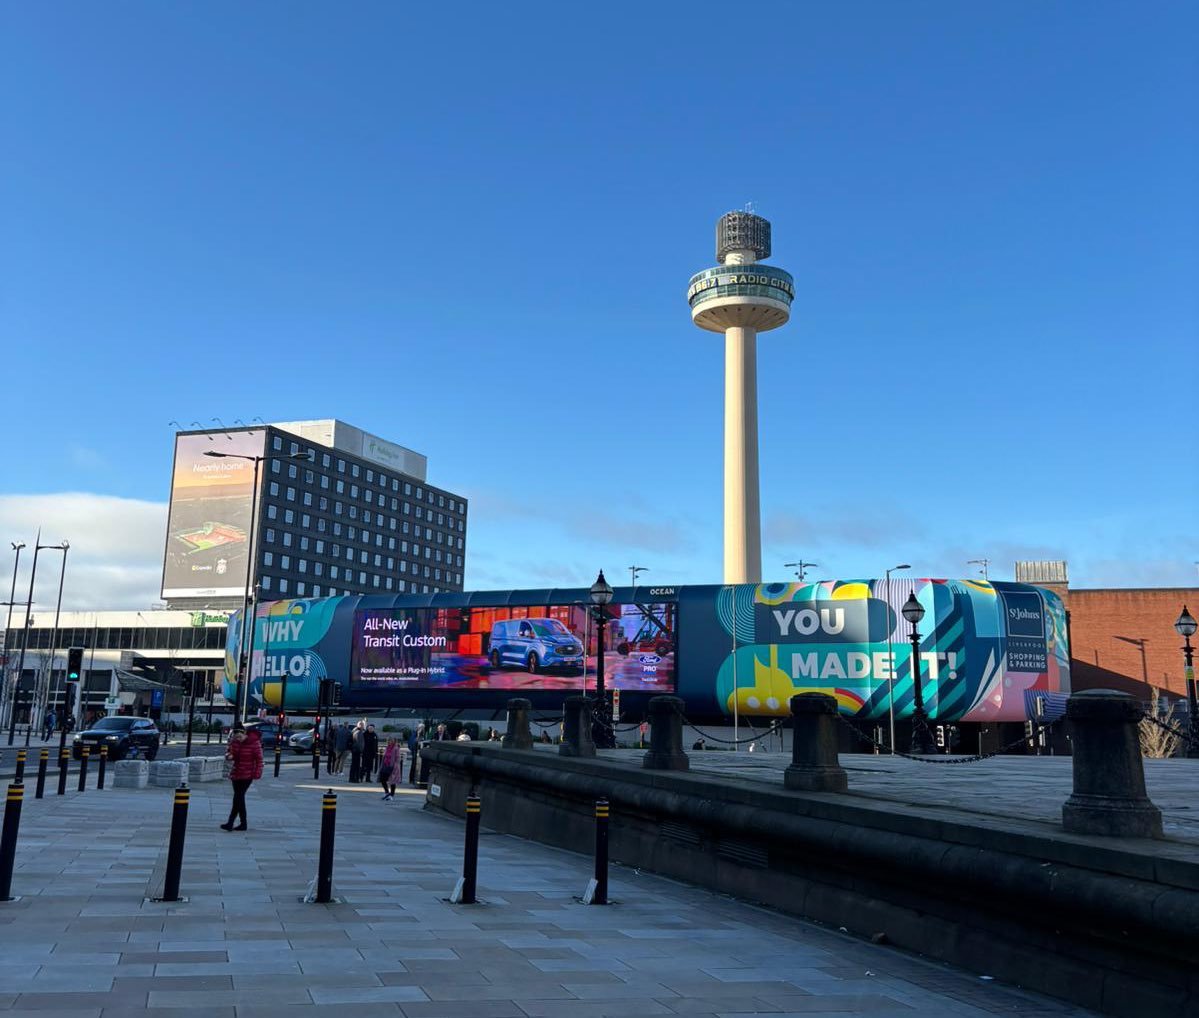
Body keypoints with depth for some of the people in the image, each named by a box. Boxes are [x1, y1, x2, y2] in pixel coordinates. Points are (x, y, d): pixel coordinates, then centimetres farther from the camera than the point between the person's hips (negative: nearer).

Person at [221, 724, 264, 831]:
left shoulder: (254, 742, -14)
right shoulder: (234, 741, 1)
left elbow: (259, 759, -10)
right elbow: (228, 750, 14)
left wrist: (257, 773, -14)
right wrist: (228, 755, -10)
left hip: (247, 775, -6)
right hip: (235, 773, 6)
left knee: (238, 797, -13)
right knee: (239, 798, 10)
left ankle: (230, 823, -14)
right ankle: (243, 823, 18)